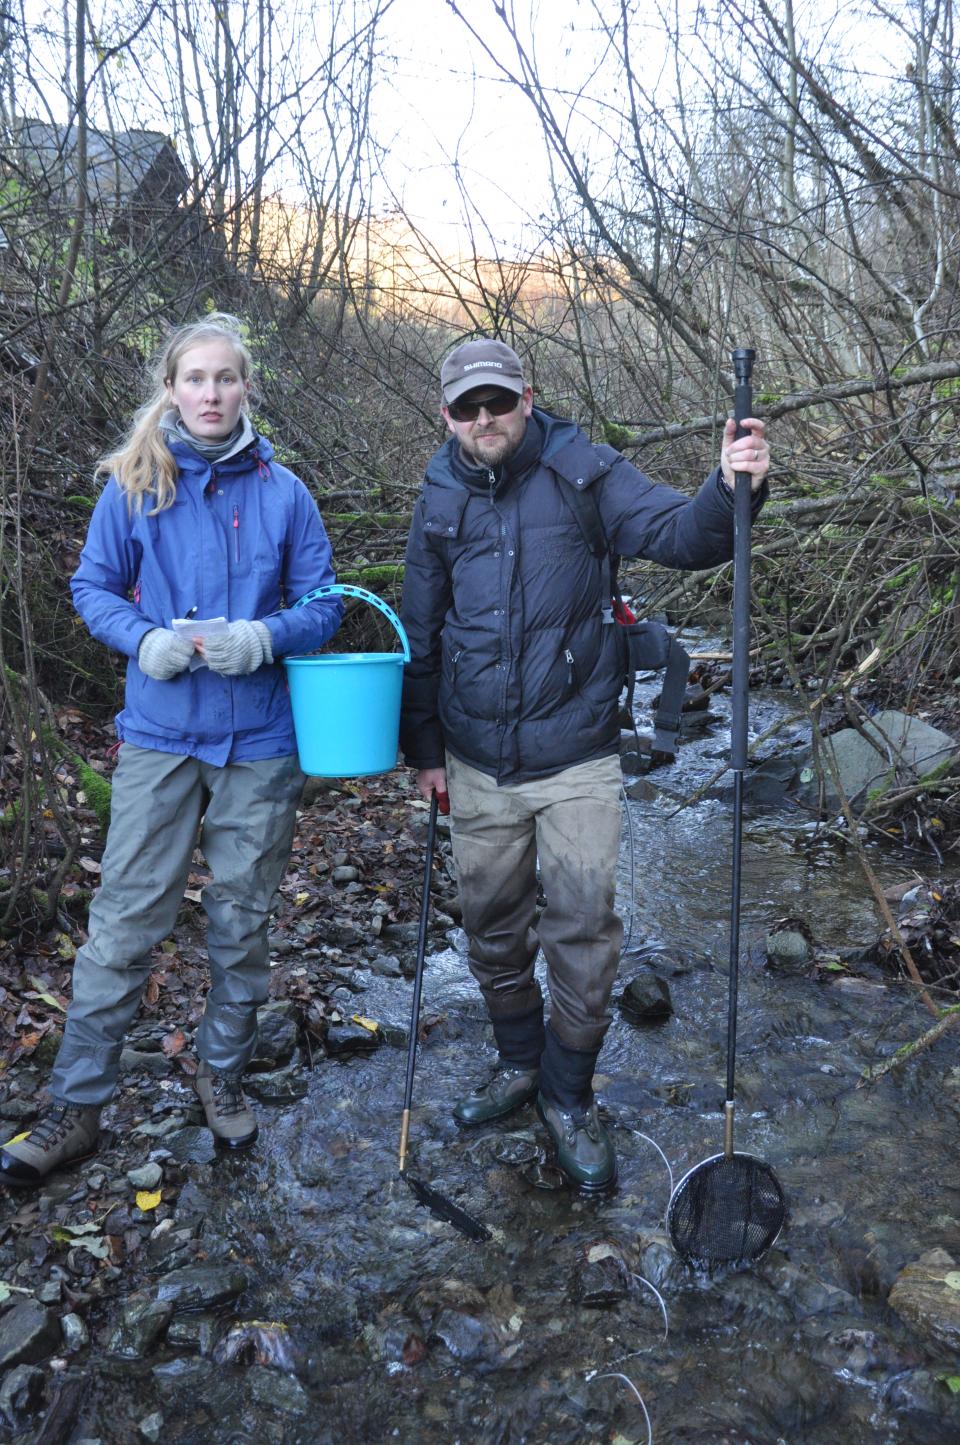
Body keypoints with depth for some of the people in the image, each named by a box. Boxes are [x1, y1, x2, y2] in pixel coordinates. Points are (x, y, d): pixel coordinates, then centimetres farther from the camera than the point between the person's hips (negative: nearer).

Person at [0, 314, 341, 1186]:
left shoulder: (283, 493, -1)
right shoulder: (133, 486, 0)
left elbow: (323, 605, 1)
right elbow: (92, 587, 4)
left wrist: (265, 638, -19)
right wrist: (144, 640, -16)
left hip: (258, 738, 1)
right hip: (159, 731, 0)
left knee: (242, 920, 12)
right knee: (125, 919, 1)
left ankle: (223, 1073, 33)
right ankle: (78, 1106, 15)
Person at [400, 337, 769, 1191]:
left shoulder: (582, 472, -5)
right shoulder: (442, 500, 4)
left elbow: (679, 536, -14)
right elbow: (422, 635, 11)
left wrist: (730, 490, -36)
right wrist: (424, 750, 12)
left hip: (575, 758, -3)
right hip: (476, 763, 4)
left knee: (584, 929, -1)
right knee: (493, 927, 15)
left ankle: (569, 1097, 22)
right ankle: (520, 1063, 39)